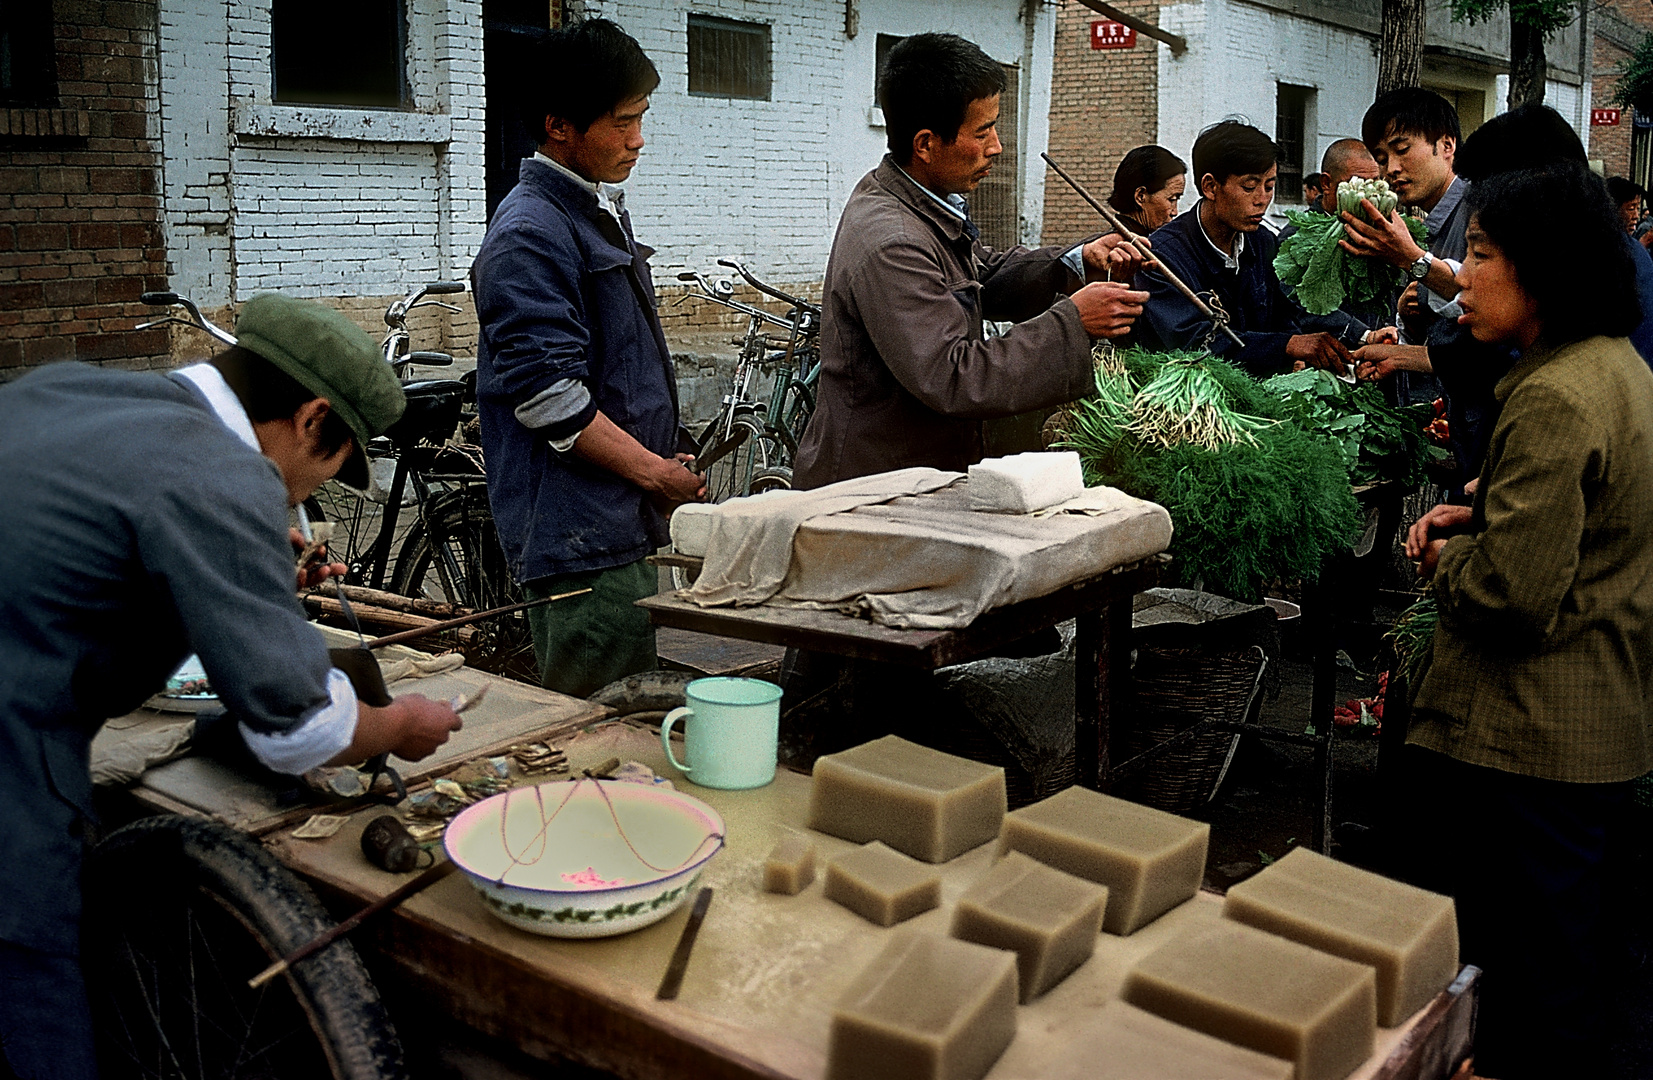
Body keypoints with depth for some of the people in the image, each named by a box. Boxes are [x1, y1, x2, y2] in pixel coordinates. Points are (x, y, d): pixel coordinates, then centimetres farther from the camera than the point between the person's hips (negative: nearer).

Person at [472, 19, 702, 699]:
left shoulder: (602, 208, 17)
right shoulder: (530, 233, -15)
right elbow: (549, 399, -21)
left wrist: (666, 459, 15)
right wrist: (656, 472, -14)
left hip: (622, 522, 10)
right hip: (579, 537, -10)